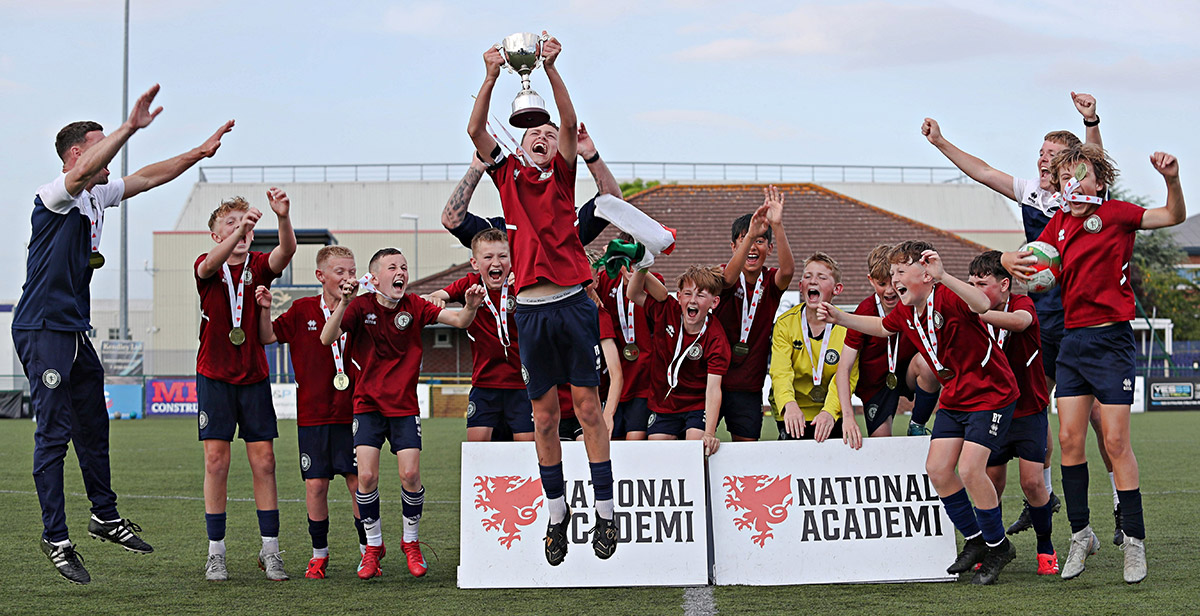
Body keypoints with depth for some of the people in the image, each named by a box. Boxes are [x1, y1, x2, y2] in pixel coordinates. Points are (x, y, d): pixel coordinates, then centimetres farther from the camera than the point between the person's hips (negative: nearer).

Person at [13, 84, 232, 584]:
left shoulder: (98, 197, 13)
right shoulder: (56, 196, -13)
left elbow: (148, 177, 24)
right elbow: (82, 171, -35)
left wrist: (199, 153, 20)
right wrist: (130, 127, -42)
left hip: (76, 332, 9)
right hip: (42, 330, -9)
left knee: (93, 424, 17)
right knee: (54, 433, -7)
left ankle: (105, 515, 30)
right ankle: (55, 537, -2)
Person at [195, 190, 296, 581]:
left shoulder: (259, 266, 3)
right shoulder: (207, 267, -2)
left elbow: (286, 250, -19)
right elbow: (211, 263, -28)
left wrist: (283, 217, -40)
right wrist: (238, 231, -46)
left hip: (254, 376, 2)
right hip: (214, 376, -2)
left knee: (264, 461, 0)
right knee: (216, 461, -3)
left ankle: (270, 550, 7)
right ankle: (216, 553, 4)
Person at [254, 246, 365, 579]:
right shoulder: (303, 310, 2)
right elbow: (268, 337, 7)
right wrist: (264, 310, -9)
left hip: (350, 414, 0)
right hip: (312, 415, 0)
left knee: (359, 482, -2)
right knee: (316, 485, 2)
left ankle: (367, 550, 12)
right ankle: (319, 553, 17)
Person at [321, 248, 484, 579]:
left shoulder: (414, 306, -1)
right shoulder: (361, 306, -6)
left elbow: (458, 320, -8)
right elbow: (327, 338, -17)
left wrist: (470, 307, -31)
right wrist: (343, 303, -32)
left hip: (404, 406, 1)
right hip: (368, 404, -1)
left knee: (410, 474, -10)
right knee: (367, 476, -11)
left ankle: (410, 542, 14)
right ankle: (373, 546, 10)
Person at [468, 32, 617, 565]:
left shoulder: (562, 174, 8)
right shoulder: (507, 174, 12)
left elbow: (570, 123, -6)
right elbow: (475, 130, 1)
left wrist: (551, 68, -14)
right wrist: (491, 77, -8)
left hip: (573, 302, -2)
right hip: (531, 307, 2)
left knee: (587, 405, 0)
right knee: (543, 415, 7)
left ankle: (605, 510, 4)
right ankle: (556, 510, 17)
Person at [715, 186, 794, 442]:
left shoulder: (771, 282, 2)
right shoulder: (725, 279, -5)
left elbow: (787, 270, -23)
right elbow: (729, 277, -31)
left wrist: (777, 225, -39)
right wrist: (750, 234, -48)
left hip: (749, 385, 2)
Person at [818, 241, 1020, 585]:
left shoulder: (947, 298, -24)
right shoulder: (905, 311, 2)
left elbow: (983, 305, -46)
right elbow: (882, 327, 25)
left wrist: (943, 278, -60)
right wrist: (840, 318, 15)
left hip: (991, 394, -9)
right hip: (955, 398, 9)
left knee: (969, 469, -18)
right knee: (937, 469, 0)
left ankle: (998, 547, 2)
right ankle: (975, 541, 18)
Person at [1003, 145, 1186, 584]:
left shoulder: (1114, 214, -6)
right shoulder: (1060, 223, 10)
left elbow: (1174, 217, -11)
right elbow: (1035, 262, 14)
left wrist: (1172, 180, -31)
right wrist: (1010, 260, -10)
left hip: (1111, 338, -5)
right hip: (1072, 339, 5)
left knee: (1115, 442, -7)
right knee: (1069, 439, 2)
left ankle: (1133, 541, 2)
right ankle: (1081, 534, 16)